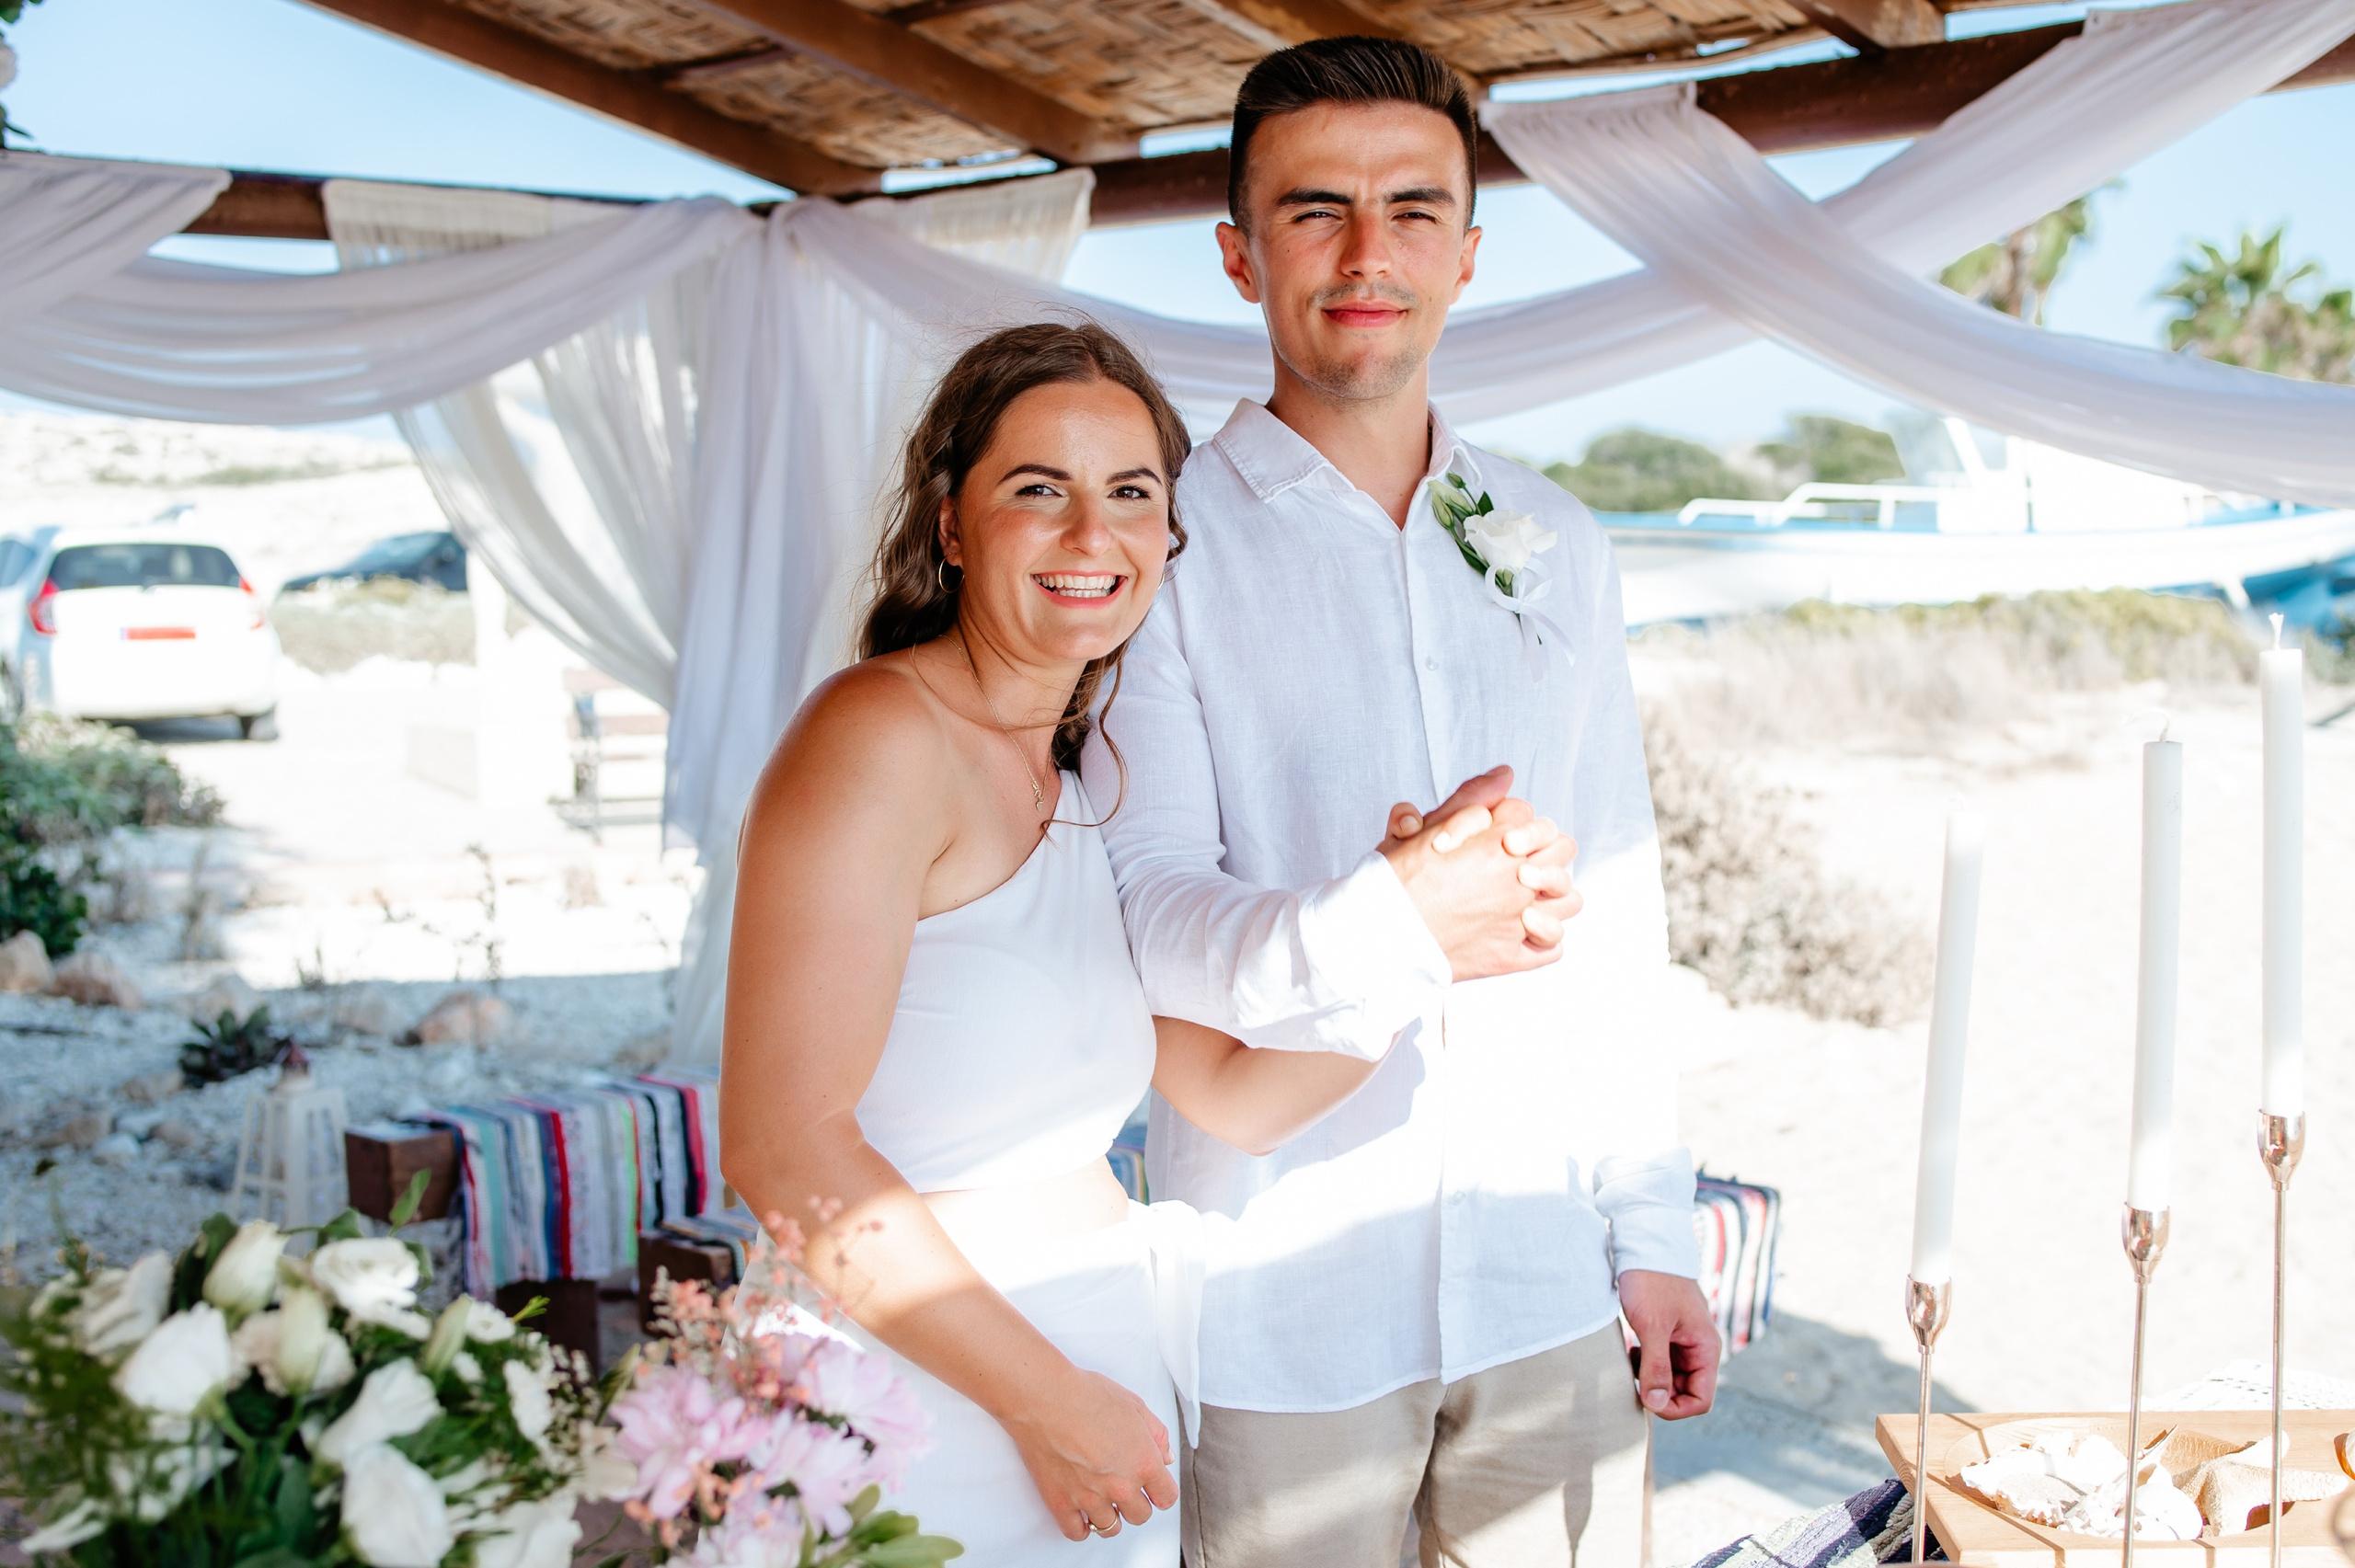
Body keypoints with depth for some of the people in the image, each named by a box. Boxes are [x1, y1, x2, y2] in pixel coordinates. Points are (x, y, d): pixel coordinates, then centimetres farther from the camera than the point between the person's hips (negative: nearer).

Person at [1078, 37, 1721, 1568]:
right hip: (1284, 1287, -4)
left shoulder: (1560, 546, 11)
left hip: (1552, 1273, 4)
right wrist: (1374, 932, -32)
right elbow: (1148, 899, -13)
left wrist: (1652, 1233, 9)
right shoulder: (1162, 543, -4)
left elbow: (1617, 913, 12)